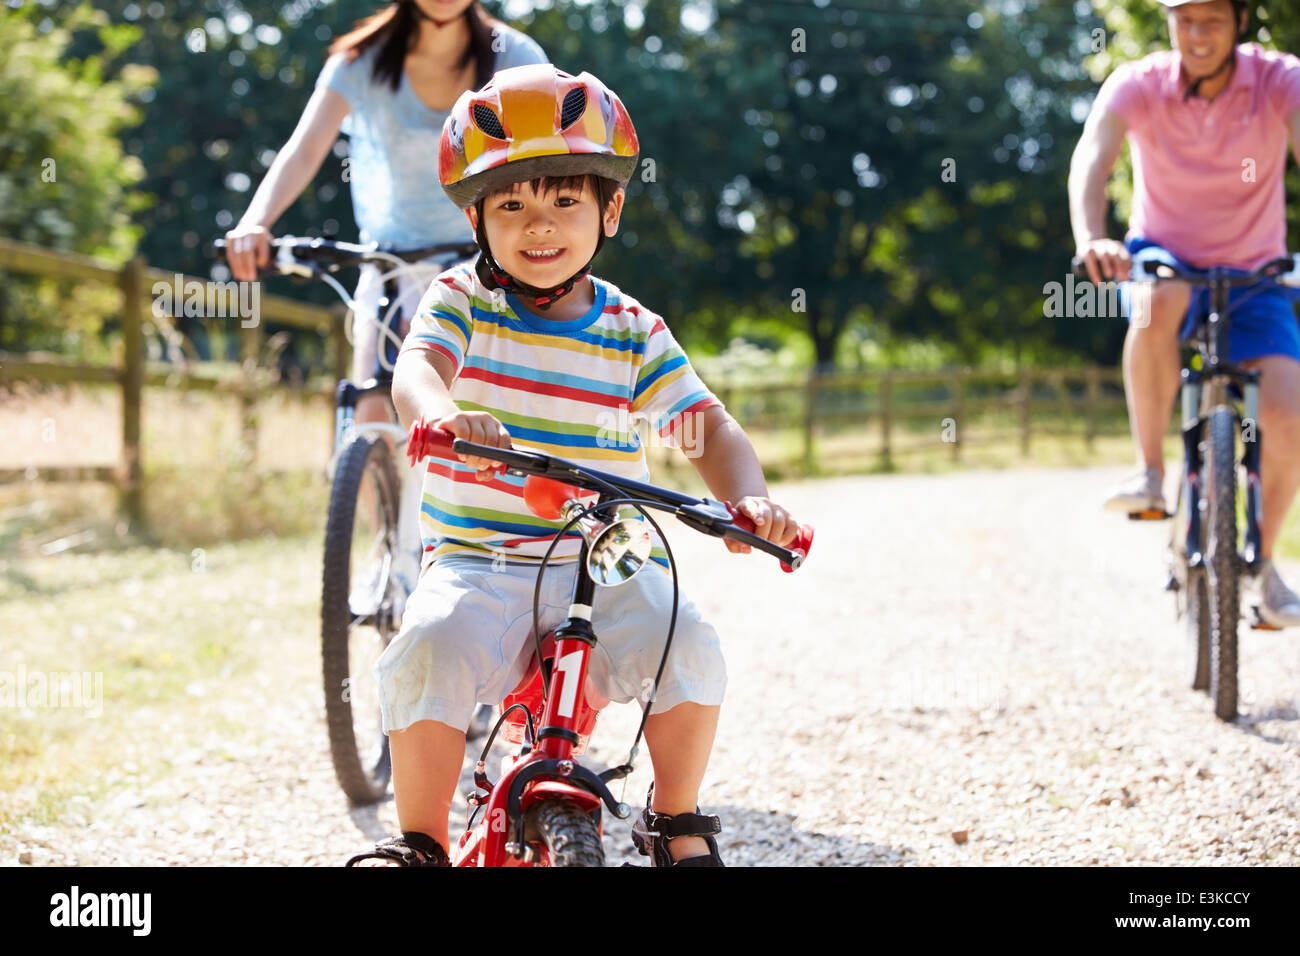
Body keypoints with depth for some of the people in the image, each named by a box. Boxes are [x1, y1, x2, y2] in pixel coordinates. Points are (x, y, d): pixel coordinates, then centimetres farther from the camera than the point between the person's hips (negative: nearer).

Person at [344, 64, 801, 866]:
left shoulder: (634, 335, 7)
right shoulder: (461, 302, 2)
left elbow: (708, 426, 2)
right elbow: (417, 367, -18)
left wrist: (750, 499, -20)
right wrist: (439, 411, -43)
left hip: (604, 568, 1)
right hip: (477, 562, -1)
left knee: (689, 647, -24)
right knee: (432, 649, -30)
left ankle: (679, 823, 2)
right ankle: (419, 842, -9)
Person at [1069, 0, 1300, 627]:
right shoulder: (1139, 85, -16)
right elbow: (1092, 156, -33)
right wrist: (1091, 238, -53)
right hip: (1167, 259, 0)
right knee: (1157, 300, -38)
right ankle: (1149, 473, -24)